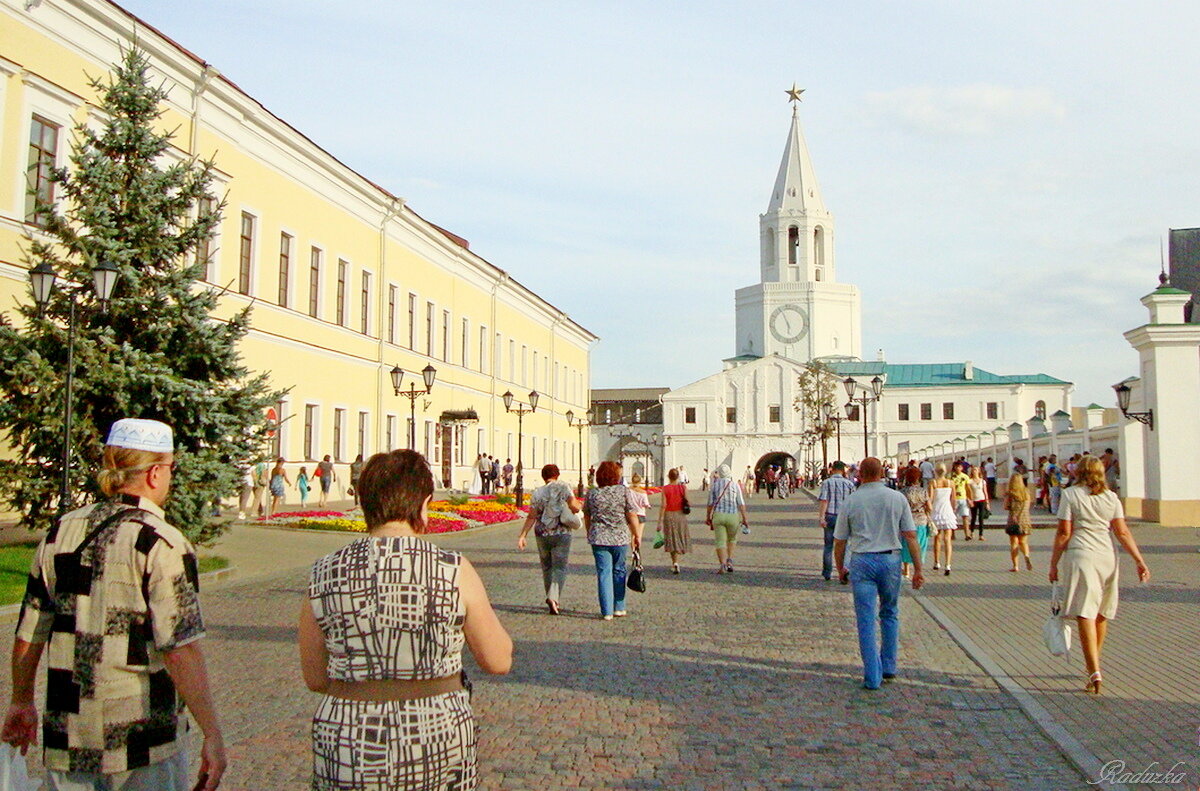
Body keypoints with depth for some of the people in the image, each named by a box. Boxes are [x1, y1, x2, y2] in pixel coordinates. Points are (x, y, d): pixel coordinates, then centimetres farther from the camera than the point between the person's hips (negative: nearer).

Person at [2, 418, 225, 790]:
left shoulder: (61, 533, 3)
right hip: (144, 744, -5)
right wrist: (213, 734, -16)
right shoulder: (161, 544, -15)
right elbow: (180, 649, -20)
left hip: (67, 738, 5)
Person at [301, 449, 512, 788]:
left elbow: (315, 679, 4)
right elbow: (499, 661, -1)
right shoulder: (455, 571, -11)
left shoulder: (323, 576, -5)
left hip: (348, 751, 1)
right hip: (438, 742, -1)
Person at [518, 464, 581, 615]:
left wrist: (522, 535, 2)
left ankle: (551, 598, 24)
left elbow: (532, 517, -2)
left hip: (542, 534, 2)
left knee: (547, 567, 17)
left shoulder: (537, 493, 2)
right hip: (561, 534, -2)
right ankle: (553, 598, -19)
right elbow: (574, 507, -14)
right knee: (560, 568, 0)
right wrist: (581, 506, 8)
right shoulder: (563, 488, -4)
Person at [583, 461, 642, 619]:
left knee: (604, 573, 4)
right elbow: (632, 516, -5)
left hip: (599, 538, 0)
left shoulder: (591, 493, 1)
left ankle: (607, 612, 2)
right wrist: (637, 535, 6)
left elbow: (586, 517, 10)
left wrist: (590, 534, 25)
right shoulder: (624, 491, -5)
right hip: (620, 538, 0)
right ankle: (619, 608, 21)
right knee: (619, 572, 15)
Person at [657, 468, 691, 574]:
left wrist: (660, 521, -7)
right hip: (680, 515, 0)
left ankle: (674, 563, 10)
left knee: (671, 540, 10)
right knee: (680, 539, 12)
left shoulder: (665, 489, -7)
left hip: (668, 515, 0)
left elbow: (663, 506, -10)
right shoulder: (683, 488, -4)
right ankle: (676, 562, 1)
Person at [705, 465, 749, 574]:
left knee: (720, 541, 1)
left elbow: (710, 503, 5)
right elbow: (741, 503, -2)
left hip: (718, 515, 0)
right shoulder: (735, 484, 1)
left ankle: (722, 565, -14)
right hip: (733, 516, 0)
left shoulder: (714, 485, 3)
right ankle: (729, 560, 12)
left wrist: (708, 517, 15)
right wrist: (745, 518, 1)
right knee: (732, 539, 24)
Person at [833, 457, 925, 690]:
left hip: (862, 561, -2)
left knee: (866, 620, 2)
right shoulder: (898, 498, 2)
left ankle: (873, 677, 1)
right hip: (891, 560, 2)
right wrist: (918, 569, 4)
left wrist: (840, 569, 18)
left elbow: (839, 542, 4)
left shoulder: (850, 502, 0)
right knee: (890, 614, 19)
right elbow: (910, 536, -1)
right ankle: (888, 667, 27)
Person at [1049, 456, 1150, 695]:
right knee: (1101, 614, 17)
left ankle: (1094, 671, -18)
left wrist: (1054, 563, 0)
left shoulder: (1071, 494, -2)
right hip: (1108, 556, 5)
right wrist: (1140, 561, 1)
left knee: (1085, 614, -7)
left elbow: (1064, 532, -6)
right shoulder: (1111, 497, 8)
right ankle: (1093, 665, 33)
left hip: (1080, 556, -5)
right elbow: (1122, 532, 0)